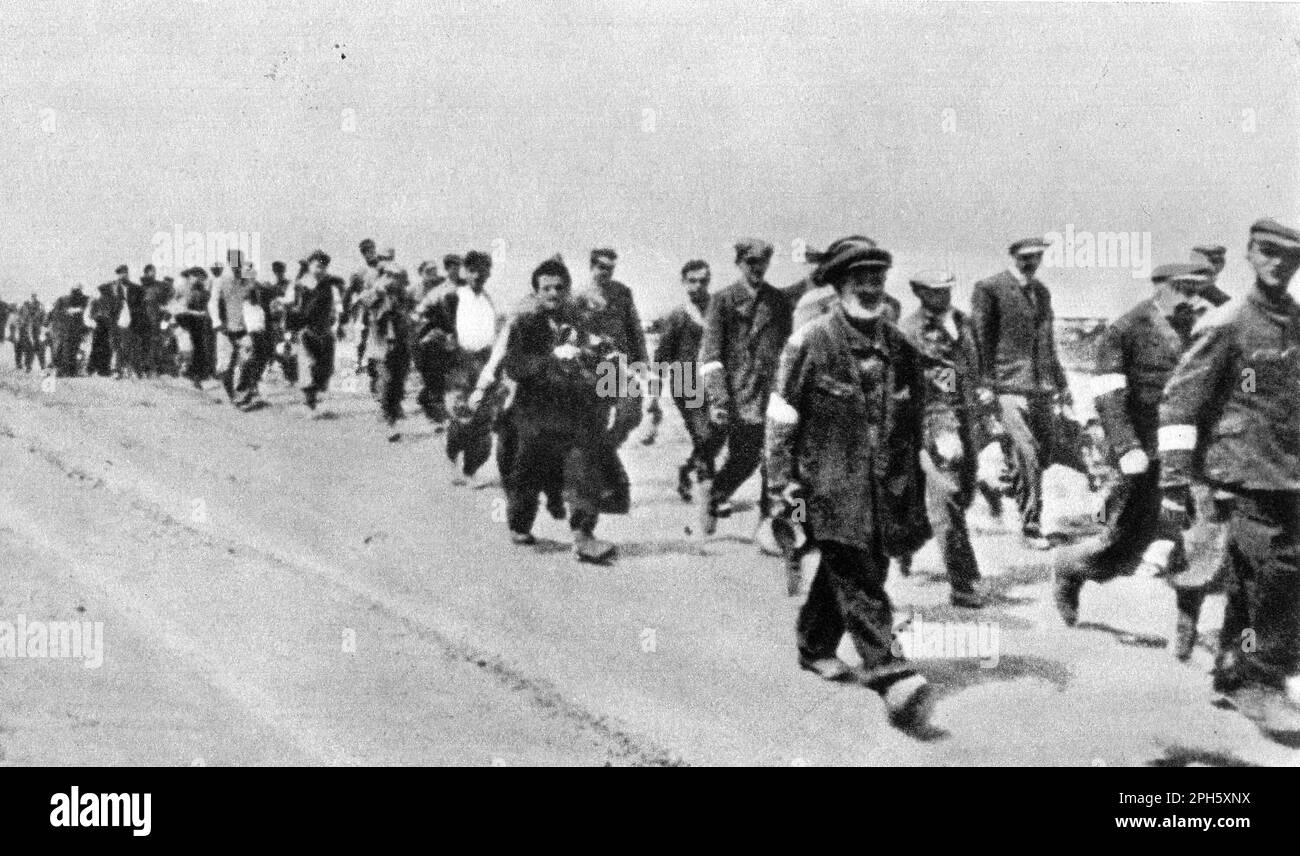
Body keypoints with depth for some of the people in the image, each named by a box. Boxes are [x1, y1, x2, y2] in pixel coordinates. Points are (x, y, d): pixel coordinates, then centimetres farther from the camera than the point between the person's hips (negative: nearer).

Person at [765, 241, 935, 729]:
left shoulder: (899, 348, 10)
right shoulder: (812, 342, -6)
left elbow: (914, 422, 19)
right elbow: (780, 416, -4)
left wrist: (914, 484, 19)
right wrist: (783, 483, -8)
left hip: (885, 486, 6)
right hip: (830, 482, -5)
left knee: (844, 571, 14)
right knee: (858, 578, -11)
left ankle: (816, 647, 33)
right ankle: (887, 670, -16)